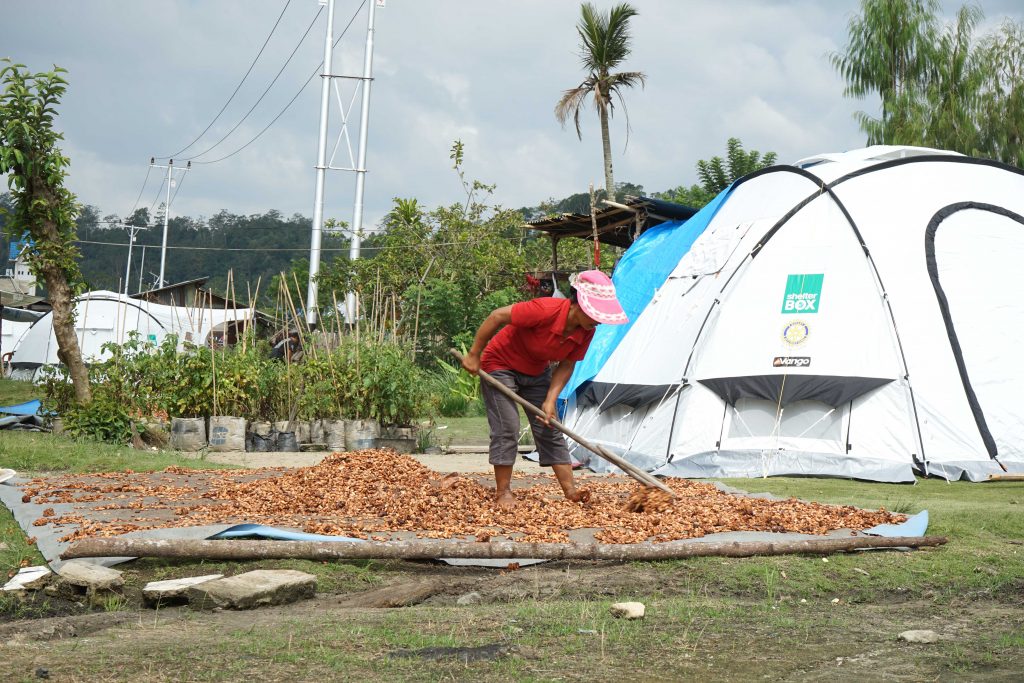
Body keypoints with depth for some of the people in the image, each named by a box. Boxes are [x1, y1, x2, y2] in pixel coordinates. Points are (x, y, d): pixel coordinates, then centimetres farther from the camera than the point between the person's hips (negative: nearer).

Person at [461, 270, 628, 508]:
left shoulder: (586, 332, -16)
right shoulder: (546, 310, -37)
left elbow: (566, 366, -7)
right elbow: (497, 316, -31)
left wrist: (550, 401, -19)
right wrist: (474, 355, -24)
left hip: (537, 372, 6)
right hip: (500, 365, -6)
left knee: (550, 430, 3)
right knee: (507, 428, -11)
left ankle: (570, 490, 3)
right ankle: (503, 492, -1)